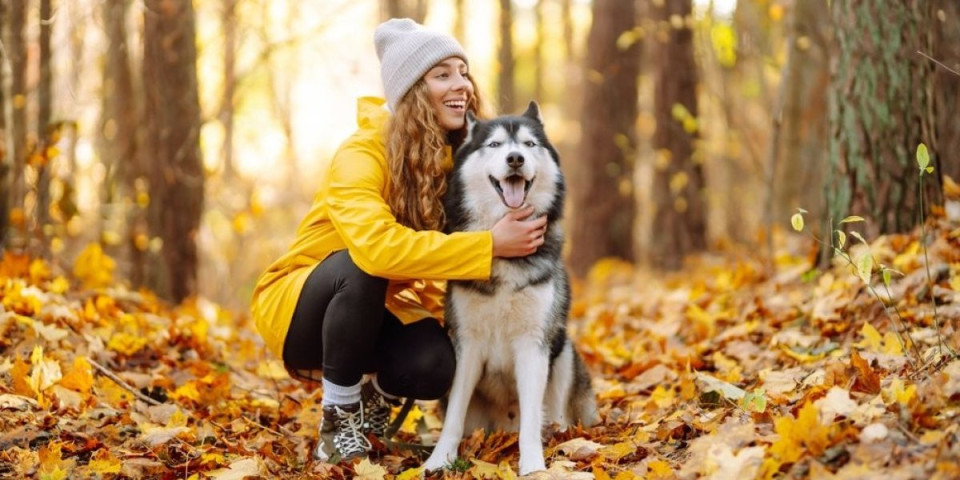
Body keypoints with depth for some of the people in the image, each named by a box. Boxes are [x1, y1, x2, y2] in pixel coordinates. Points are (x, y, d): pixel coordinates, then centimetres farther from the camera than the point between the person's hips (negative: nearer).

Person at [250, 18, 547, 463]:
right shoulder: (362, 155, -27)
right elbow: (376, 245, -45)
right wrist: (490, 245, -44)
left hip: (377, 310, 4)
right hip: (298, 306, -4)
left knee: (434, 366, -27)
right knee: (361, 268, -36)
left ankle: (377, 391, 10)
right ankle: (339, 417, -16)